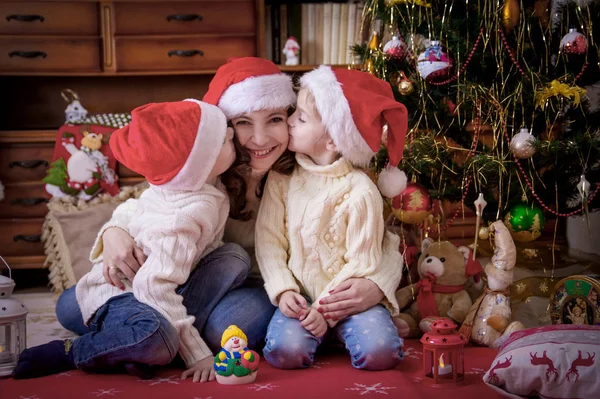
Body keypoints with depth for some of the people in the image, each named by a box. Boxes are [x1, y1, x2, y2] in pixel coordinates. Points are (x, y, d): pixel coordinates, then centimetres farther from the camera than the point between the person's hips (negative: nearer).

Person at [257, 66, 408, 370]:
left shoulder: (360, 191, -10)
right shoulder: (282, 178, 2)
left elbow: (361, 263, -9)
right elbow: (268, 238, 0)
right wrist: (283, 291, -13)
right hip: (299, 295, 2)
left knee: (379, 352, -25)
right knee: (285, 350, -26)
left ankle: (334, 327, 5)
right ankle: (311, 325, 6)